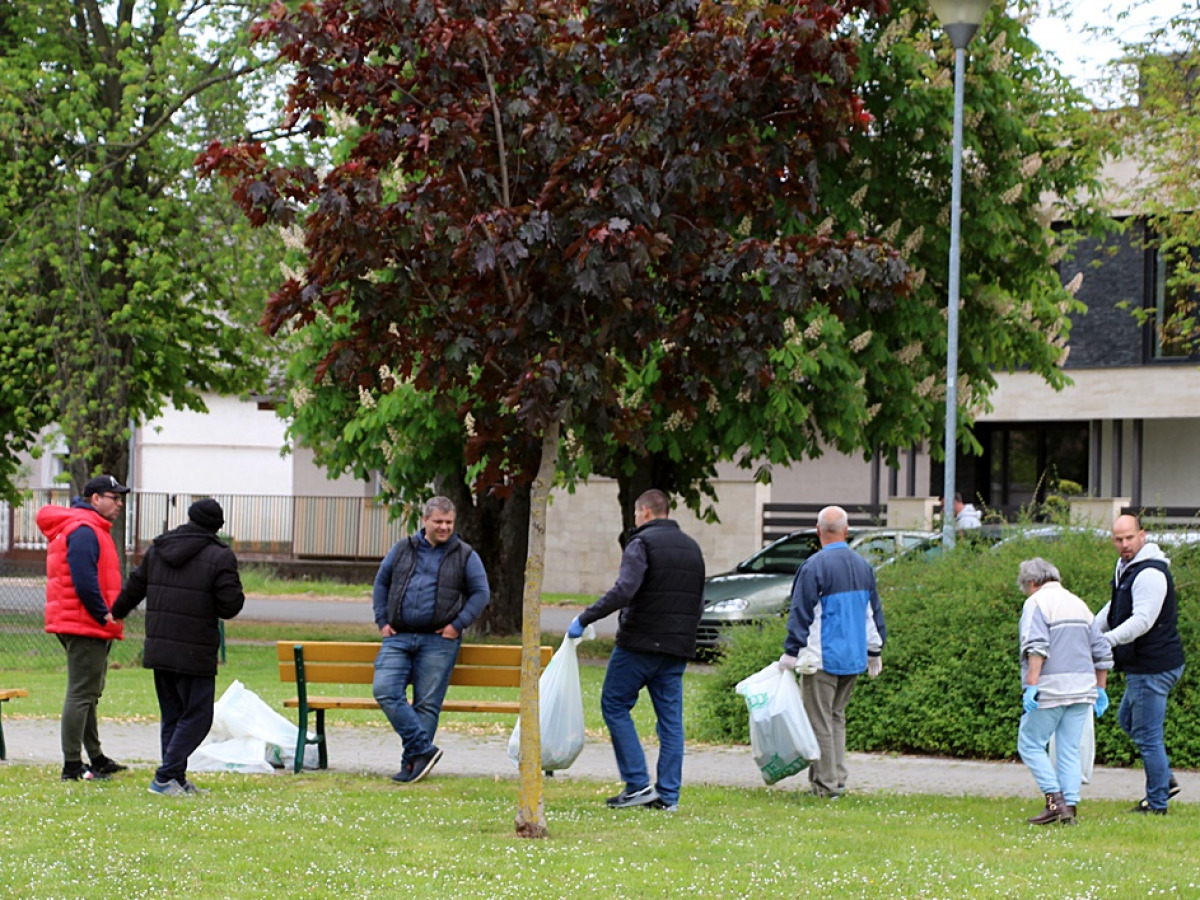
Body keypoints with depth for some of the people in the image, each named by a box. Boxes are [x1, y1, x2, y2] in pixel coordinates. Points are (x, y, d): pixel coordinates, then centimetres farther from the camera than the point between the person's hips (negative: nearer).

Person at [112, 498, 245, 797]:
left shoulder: (157, 550, 9)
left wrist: (117, 613, 37)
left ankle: (177, 779, 14)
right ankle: (165, 777, -9)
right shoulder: (220, 557, -9)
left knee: (172, 716, 14)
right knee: (197, 717, -1)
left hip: (158, 648, 6)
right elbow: (230, 606, -14)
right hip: (195, 654, -6)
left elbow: (135, 588, 19)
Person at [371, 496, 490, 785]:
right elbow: (381, 582, 19)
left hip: (438, 641, -2)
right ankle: (424, 749, -16)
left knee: (427, 703, -4)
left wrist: (458, 625, -5)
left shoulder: (465, 556, 6)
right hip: (398, 637, 2)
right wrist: (382, 620, 8)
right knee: (385, 689, -17)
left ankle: (413, 761, 1)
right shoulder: (403, 549, 12)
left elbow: (481, 593, 5)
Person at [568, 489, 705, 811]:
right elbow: (699, 602, 20)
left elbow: (624, 590, -22)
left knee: (615, 704, 3)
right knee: (670, 717, 8)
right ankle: (668, 794, 5)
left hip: (640, 643, -7)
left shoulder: (642, 543, -9)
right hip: (679, 648, 7)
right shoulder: (692, 547, 16)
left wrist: (584, 619, -18)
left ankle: (638, 784, -5)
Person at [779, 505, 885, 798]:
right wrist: (874, 651, 26)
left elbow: (801, 614, -13)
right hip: (854, 658, 7)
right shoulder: (863, 566, 9)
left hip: (823, 658, -7)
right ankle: (837, 779, 15)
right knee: (836, 717, 17)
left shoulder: (814, 566, -13)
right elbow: (874, 612, 17)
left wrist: (791, 653, -7)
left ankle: (826, 784, -1)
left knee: (820, 720, -1)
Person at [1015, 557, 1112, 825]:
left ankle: (1055, 800, -9)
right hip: (1082, 687, 7)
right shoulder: (1078, 604, 19)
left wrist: (1031, 683, -23)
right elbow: (1102, 651, 19)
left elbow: (1037, 647, -18)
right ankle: (1070, 806, 2)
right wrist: (1100, 689, 24)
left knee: (1030, 744, 1)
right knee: (1069, 750, 9)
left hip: (1050, 689, -7)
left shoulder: (1037, 603, -3)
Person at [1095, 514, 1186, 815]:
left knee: (1147, 733, -4)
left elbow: (1142, 621, -28)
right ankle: (1166, 780, 27)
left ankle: (1157, 803, 4)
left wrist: (1104, 641, -33)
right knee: (1128, 719, 24)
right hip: (1142, 666, 11)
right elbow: (1115, 608, 25)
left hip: (1153, 667, -11)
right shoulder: (1128, 568, 12)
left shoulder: (1150, 574, -21)